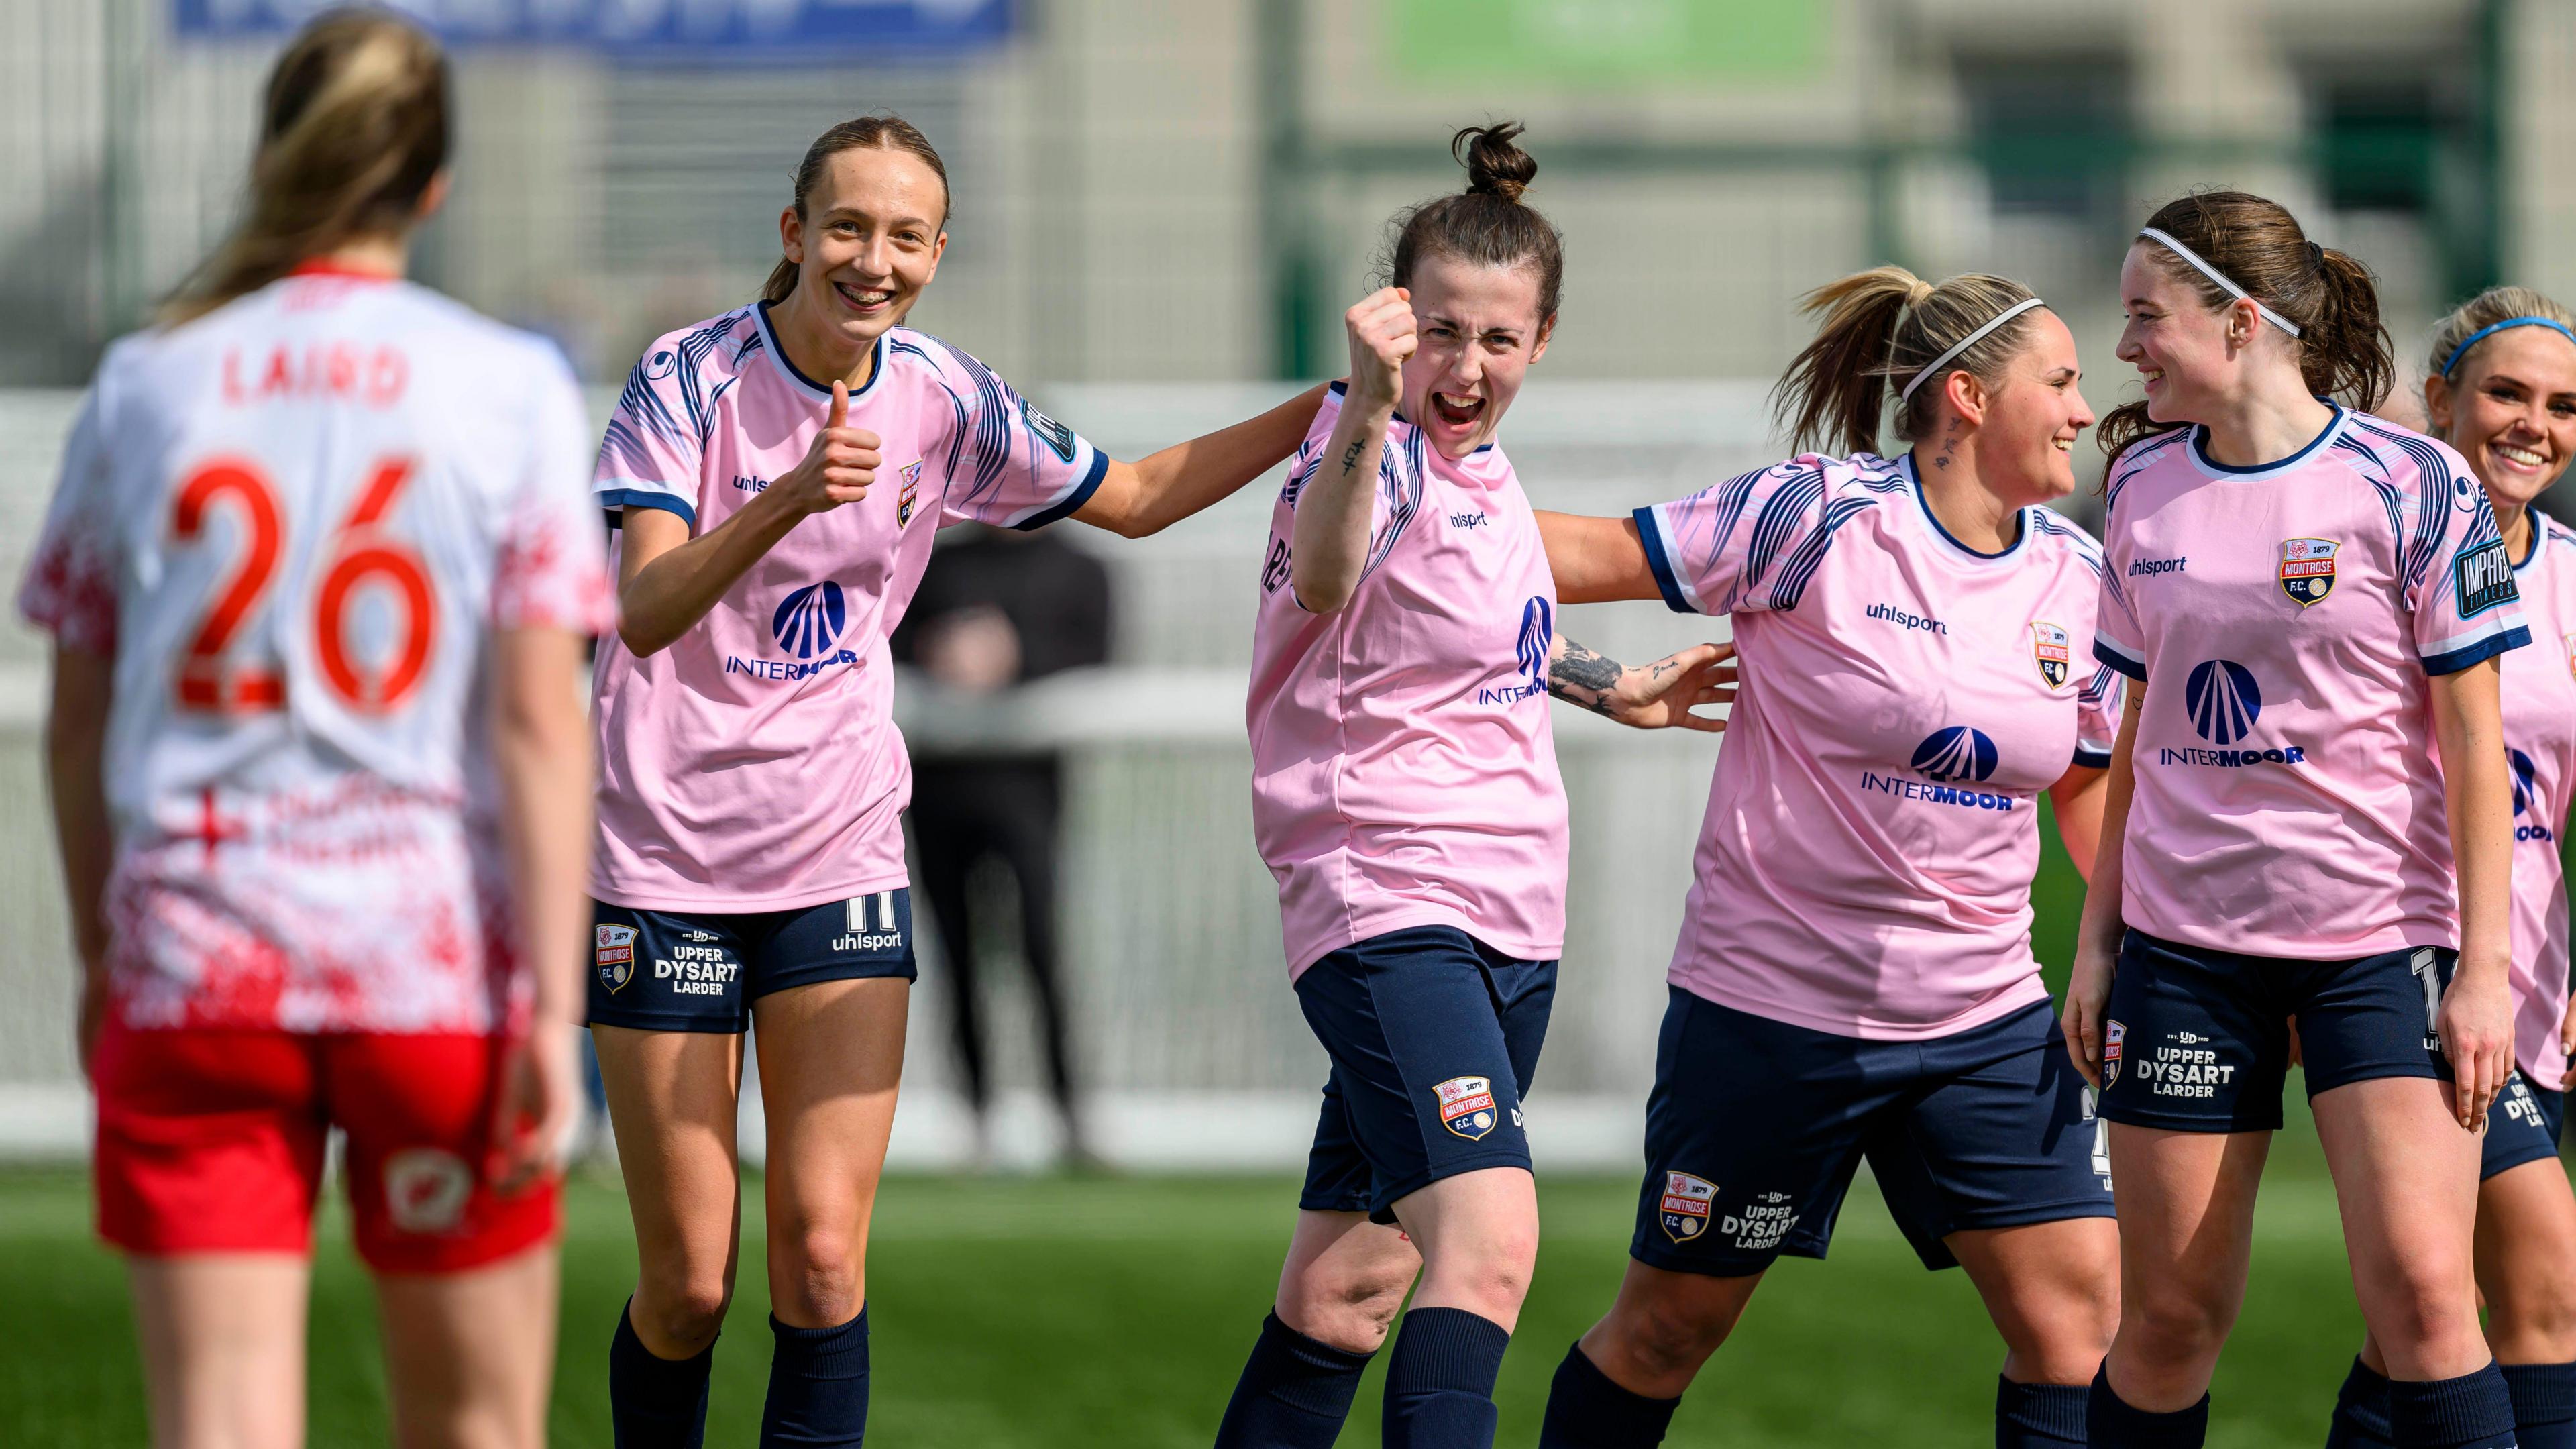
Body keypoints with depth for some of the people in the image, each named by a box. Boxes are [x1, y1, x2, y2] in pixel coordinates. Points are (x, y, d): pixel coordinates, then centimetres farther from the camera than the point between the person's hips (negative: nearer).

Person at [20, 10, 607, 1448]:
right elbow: (540, 721, -8)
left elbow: (79, 724, 9)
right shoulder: (511, 388, -2)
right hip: (440, 960, -1)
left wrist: (101, 956, 22)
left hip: (192, 967, 1)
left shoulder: (146, 385, 3)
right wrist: (553, 1006, -9)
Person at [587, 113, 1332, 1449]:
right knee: (688, 1286, -1)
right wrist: (791, 498, -41)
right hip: (663, 856, -3)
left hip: (840, 853, 3)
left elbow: (1135, 497, 16)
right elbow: (643, 614, -26)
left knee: (824, 1261, -8)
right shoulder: (691, 379, -13)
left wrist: (1341, 402, 8)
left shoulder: (942, 401, 0)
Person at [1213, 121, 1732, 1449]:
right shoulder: (1371, 441, -12)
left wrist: (1612, 688, 33)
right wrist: (1370, 404, -49)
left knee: (1344, 1288, 11)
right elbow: (1322, 580, -36)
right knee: (1488, 1238, -26)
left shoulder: (1484, 467, 13)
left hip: (1511, 920, 9)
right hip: (1388, 896, -9)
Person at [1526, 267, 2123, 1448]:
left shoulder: (2075, 576, 4)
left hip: (1982, 1019, 5)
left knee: (2080, 1306, -7)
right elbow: (1588, 556, -9)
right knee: (1668, 1326, 7)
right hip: (1772, 1003, -5)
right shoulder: (1817, 519, -14)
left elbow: (2088, 788, 17)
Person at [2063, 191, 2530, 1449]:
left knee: (2420, 1288, -16)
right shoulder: (2145, 483, 8)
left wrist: (2483, 970, -10)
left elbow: (2472, 743, -6)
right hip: (2183, 941, 4)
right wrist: (2098, 936, 13)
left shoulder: (2412, 483, -7)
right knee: (2170, 1311, 3)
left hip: (2383, 940, -4)